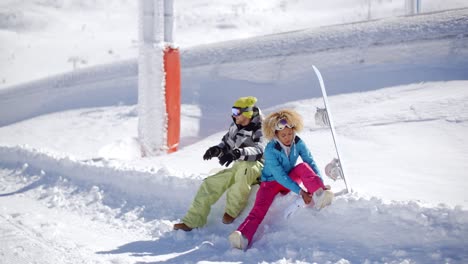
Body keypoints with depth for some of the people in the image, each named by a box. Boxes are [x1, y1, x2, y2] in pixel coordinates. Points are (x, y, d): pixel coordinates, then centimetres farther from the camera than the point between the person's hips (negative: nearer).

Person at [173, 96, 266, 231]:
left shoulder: (258, 130, -13)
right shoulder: (235, 127, 9)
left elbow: (259, 150, -32)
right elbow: (226, 142, 23)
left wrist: (238, 153, -47)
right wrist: (217, 149, -2)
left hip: (256, 166, -7)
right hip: (237, 169, 7)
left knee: (243, 167, -41)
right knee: (210, 184, -8)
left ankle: (232, 211, -29)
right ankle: (191, 221, -3)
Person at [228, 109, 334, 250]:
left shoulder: (298, 143, -13)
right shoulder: (270, 149, -24)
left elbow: (311, 162, -18)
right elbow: (280, 176, -27)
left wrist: (320, 184, -33)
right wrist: (301, 192, -34)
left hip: (290, 178, 4)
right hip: (272, 181, -4)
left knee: (303, 167, -27)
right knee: (259, 209, -29)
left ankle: (319, 195, -46)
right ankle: (243, 238, -51)